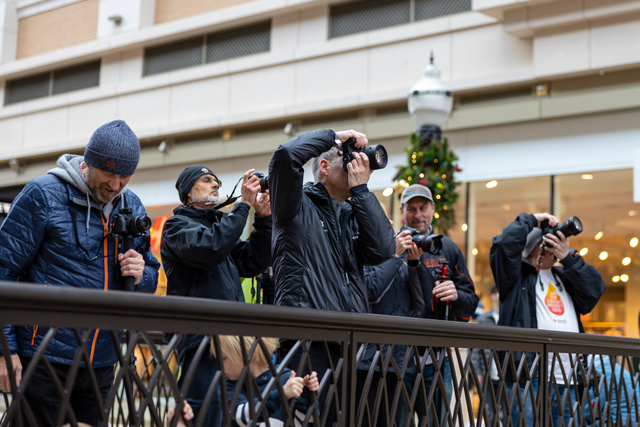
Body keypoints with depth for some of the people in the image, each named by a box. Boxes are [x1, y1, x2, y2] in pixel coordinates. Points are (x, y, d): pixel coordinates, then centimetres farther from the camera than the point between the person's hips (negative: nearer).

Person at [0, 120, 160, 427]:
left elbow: (151, 279, 17)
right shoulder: (43, 195, -7)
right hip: (45, 359, -5)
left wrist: (140, 276, -8)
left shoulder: (132, 207, 9)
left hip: (101, 363, 5)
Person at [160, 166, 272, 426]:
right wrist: (244, 205, -15)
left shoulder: (219, 224, 23)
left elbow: (254, 263, 14)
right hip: (200, 335, -8)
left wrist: (263, 219, 4)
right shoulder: (178, 225, 1)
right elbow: (210, 248, -20)